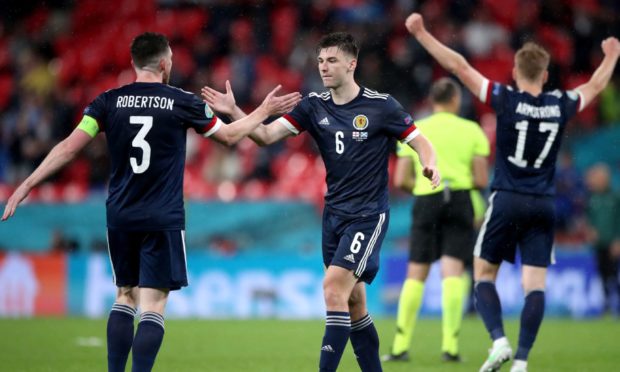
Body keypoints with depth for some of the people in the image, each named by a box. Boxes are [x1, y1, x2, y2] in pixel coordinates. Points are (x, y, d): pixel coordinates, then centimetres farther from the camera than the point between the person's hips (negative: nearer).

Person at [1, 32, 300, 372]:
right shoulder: (182, 103, -3)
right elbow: (229, 136, 11)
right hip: (163, 220, -3)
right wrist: (264, 111, 27)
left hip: (120, 217, 3)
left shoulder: (109, 102, 0)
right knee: (152, 307, -5)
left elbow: (69, 147, -5)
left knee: (124, 297, 17)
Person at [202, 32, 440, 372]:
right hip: (334, 213, 6)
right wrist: (233, 112, -20)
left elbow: (421, 143, -7)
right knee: (352, 301, 10)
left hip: (368, 216, -6)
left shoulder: (380, 105, -10)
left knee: (334, 288, -17)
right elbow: (266, 134, -5)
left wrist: (430, 166, -29)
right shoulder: (314, 105, 2)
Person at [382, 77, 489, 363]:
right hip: (460, 201, -1)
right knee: (453, 272, -4)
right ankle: (450, 345, -13)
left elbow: (400, 180, 3)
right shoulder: (472, 130, 4)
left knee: (416, 274, 7)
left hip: (426, 201, 1)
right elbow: (482, 180, 0)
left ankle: (401, 346, 6)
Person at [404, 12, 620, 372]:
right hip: (543, 205, 2)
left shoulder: (506, 99, -7)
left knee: (484, 273, 9)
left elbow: (459, 66, -6)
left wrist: (421, 33, -1)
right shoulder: (561, 105, 2)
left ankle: (499, 340, -11)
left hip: (506, 200, -2)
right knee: (535, 284, 1)